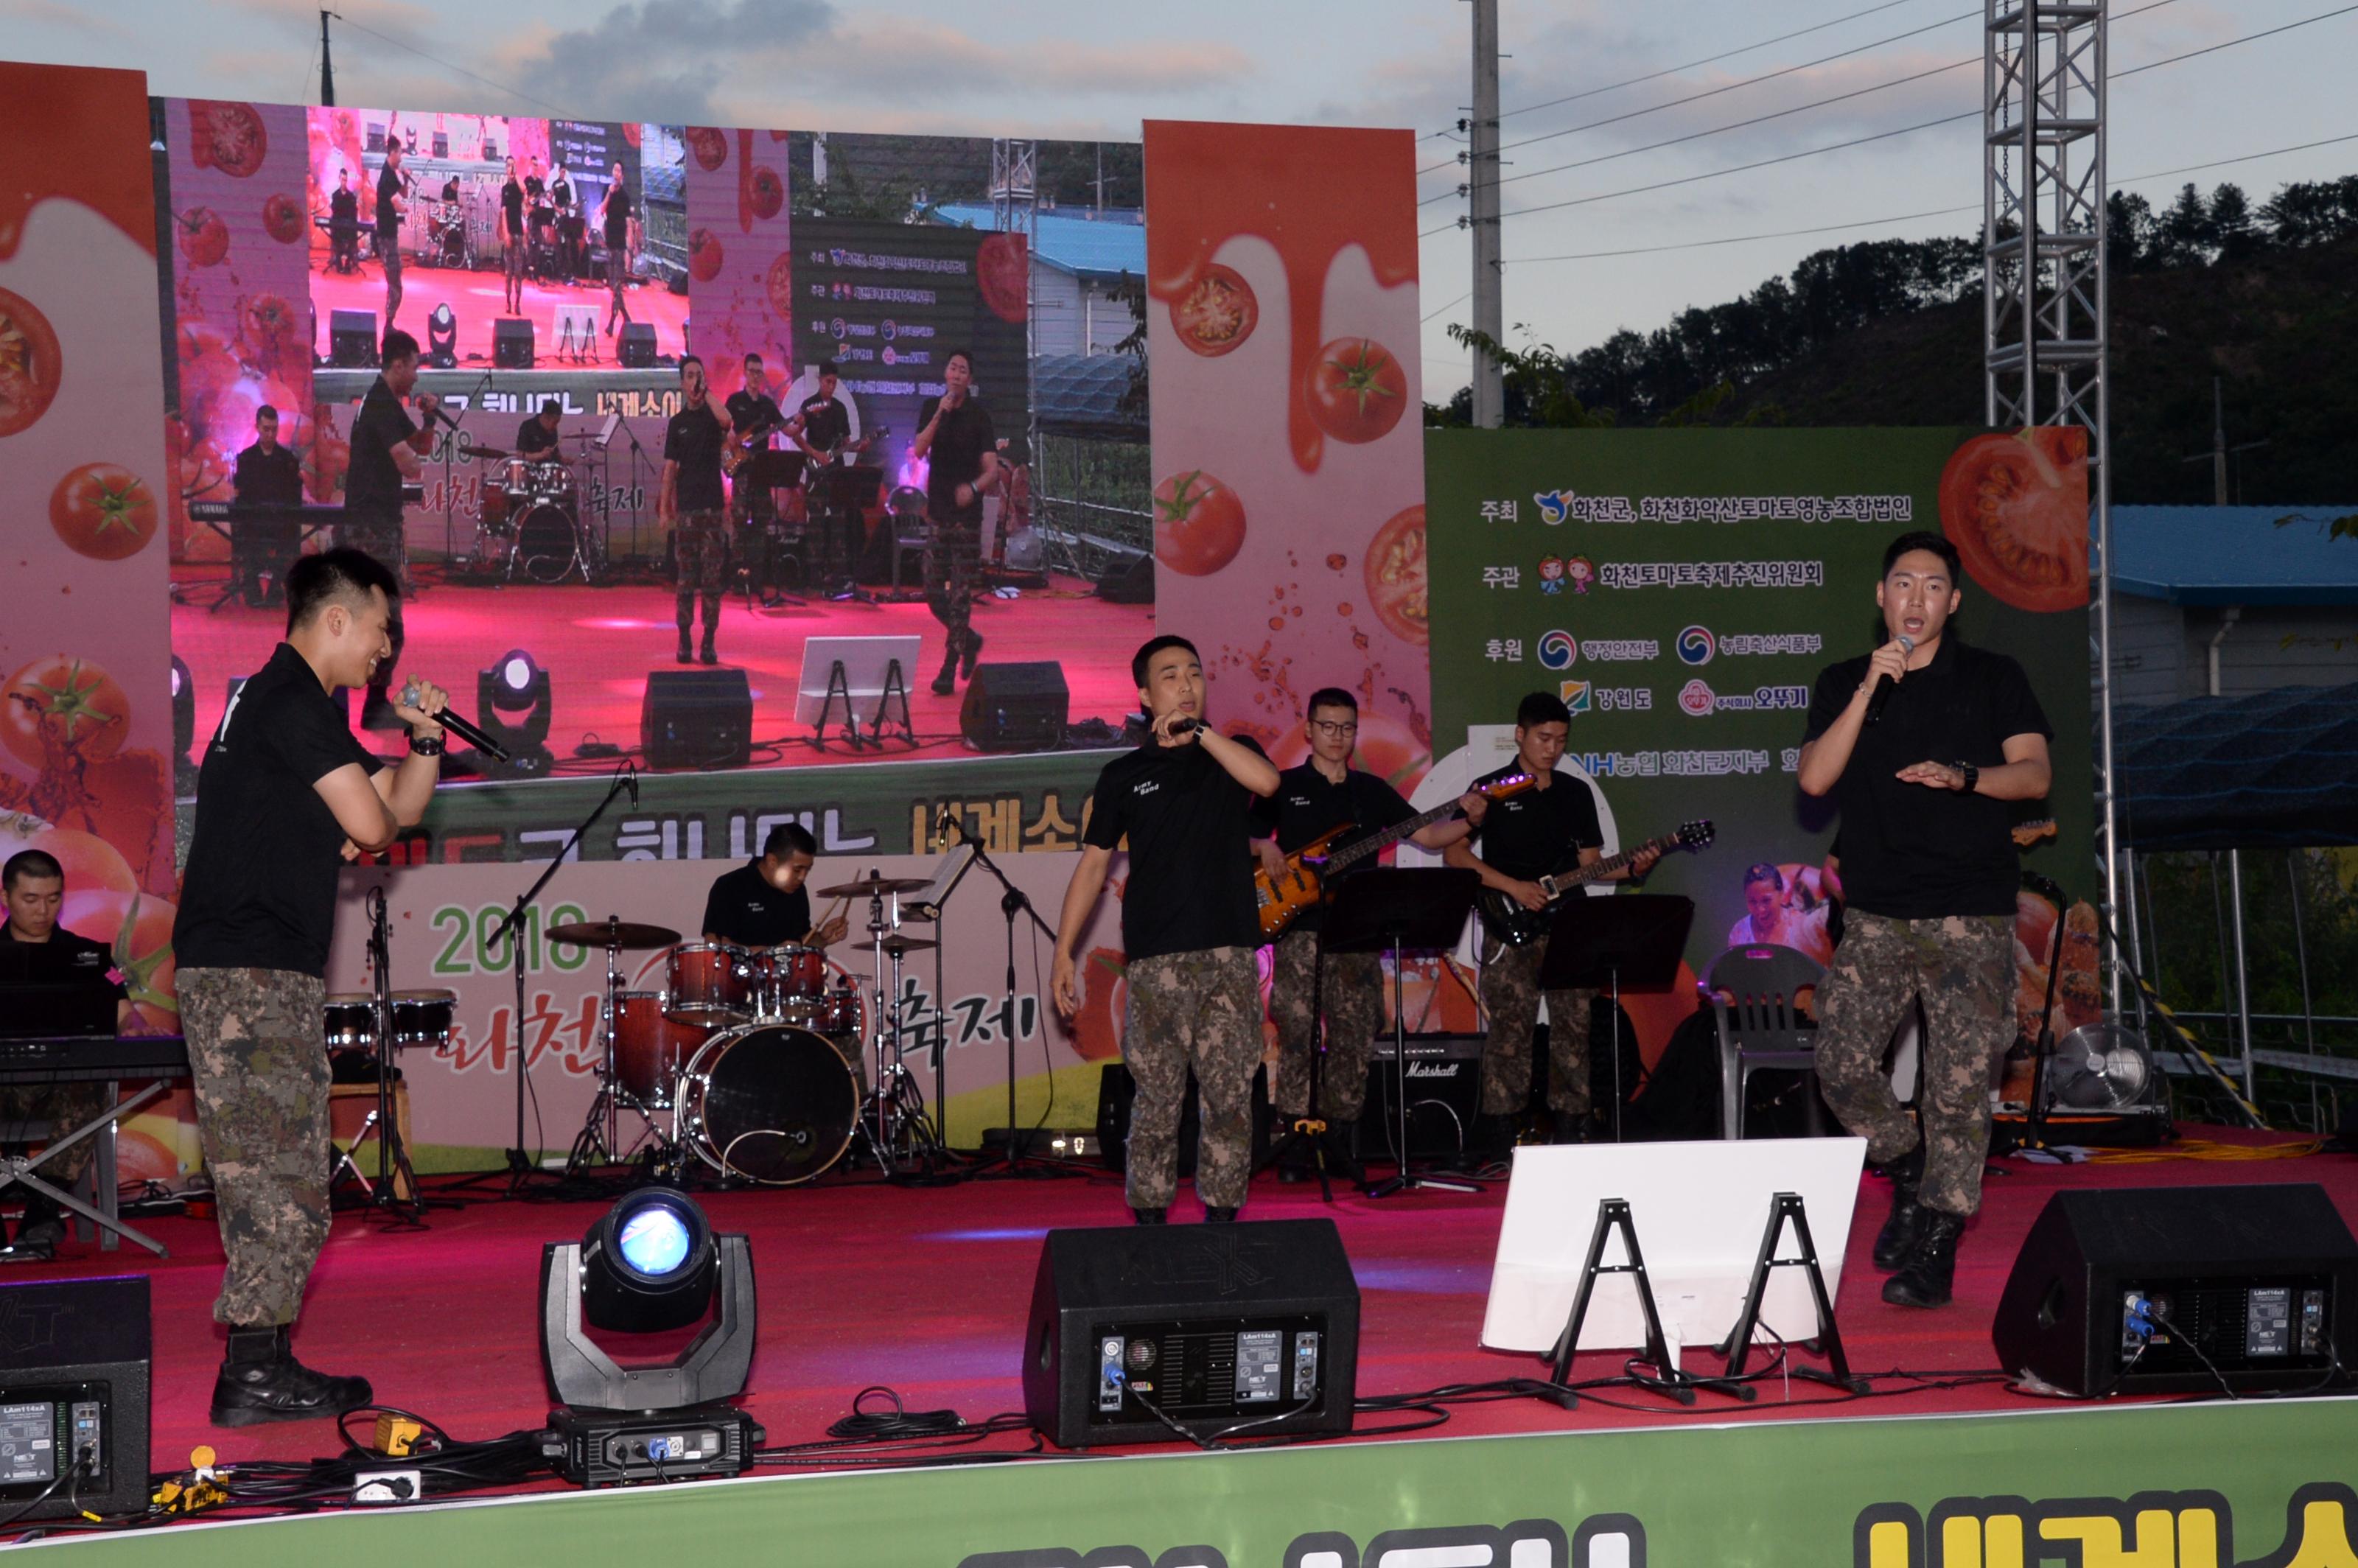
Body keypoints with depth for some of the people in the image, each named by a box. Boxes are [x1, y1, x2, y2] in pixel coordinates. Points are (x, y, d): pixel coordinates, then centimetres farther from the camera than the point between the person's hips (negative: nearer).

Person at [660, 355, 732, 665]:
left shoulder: (712, 414, 4)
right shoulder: (677, 423, 10)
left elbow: (727, 421, -22)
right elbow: (670, 468, 9)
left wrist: (706, 392, -12)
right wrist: (664, 508, 2)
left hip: (713, 507, -2)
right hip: (685, 508, 2)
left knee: (712, 578, -3)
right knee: (685, 577, 2)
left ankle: (709, 641, 2)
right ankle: (684, 640, 7)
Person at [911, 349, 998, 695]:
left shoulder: (979, 414, -3)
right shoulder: (931, 408, 7)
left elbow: (992, 468, -8)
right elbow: (919, 451, -6)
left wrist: (973, 488, -28)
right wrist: (940, 416, -17)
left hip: (967, 512, -4)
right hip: (937, 511, 4)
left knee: (960, 592, -5)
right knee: (933, 591, 5)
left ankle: (949, 670, -4)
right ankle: (968, 640, 29)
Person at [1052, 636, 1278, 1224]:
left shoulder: (1230, 755, 12)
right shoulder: (1124, 775, 11)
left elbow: (1266, 781, -12)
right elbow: (1093, 865, 11)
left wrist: (1197, 732, -12)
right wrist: (1063, 954, 5)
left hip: (1229, 954, 1)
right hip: (1156, 960, -1)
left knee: (1231, 1097, -2)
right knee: (1157, 1099, -1)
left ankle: (1222, 1216, 6)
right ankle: (1149, 1221, 7)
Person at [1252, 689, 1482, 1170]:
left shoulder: (1372, 791, 15)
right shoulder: (1284, 787, 6)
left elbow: (1428, 835, 12)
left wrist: (1468, 821, -5)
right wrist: (1263, 847, -13)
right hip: (1300, 927, -4)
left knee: (1355, 1036, 2)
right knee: (1297, 1035, -12)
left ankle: (1339, 1137, 11)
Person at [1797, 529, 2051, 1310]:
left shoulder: (1995, 679, 10)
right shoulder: (1843, 683, 13)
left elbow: (2034, 774, 1)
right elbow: (1814, 778, -1)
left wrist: (1961, 775, -17)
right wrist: (1869, 688, -10)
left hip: (1972, 915, -2)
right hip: (1876, 915, 2)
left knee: (1959, 1083, -6)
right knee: (1841, 1063, -8)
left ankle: (1936, 1249, 2)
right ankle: (1909, 1167, 21)